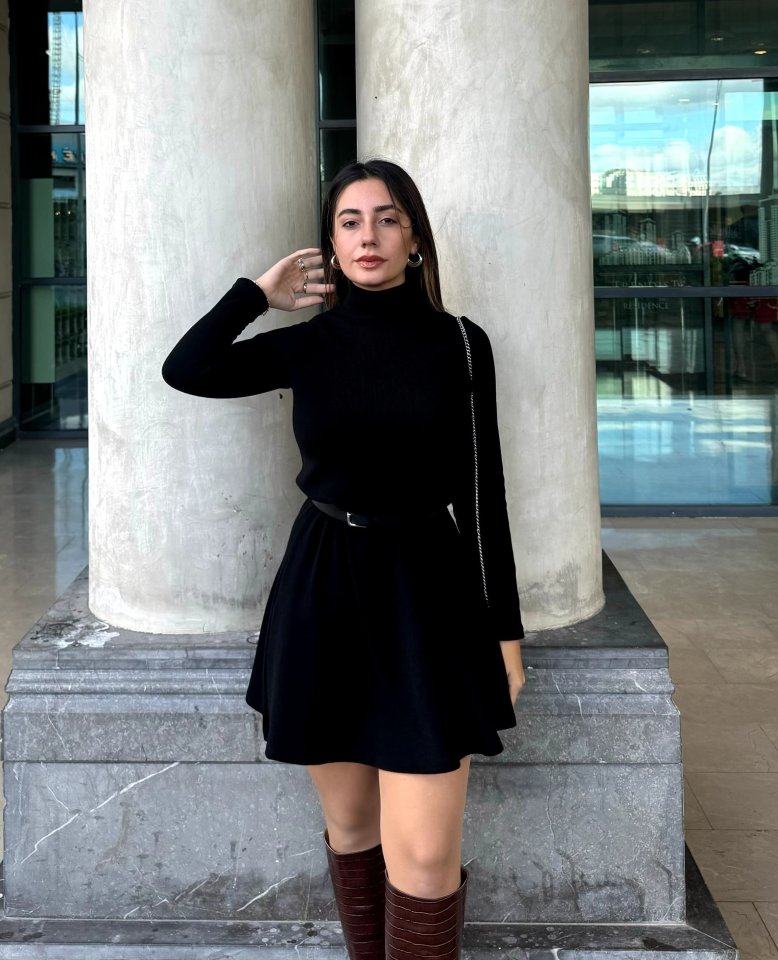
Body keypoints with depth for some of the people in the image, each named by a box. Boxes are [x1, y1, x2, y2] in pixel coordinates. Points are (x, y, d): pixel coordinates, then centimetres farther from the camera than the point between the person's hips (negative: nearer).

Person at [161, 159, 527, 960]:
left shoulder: (459, 344, -1)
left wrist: (505, 628, 0)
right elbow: (185, 370, -6)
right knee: (349, 829, 13)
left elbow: (482, 488, 1)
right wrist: (263, 291, 1)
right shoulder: (308, 345, 4)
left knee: (423, 858, -7)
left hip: (427, 598, -2)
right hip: (322, 594, 2)